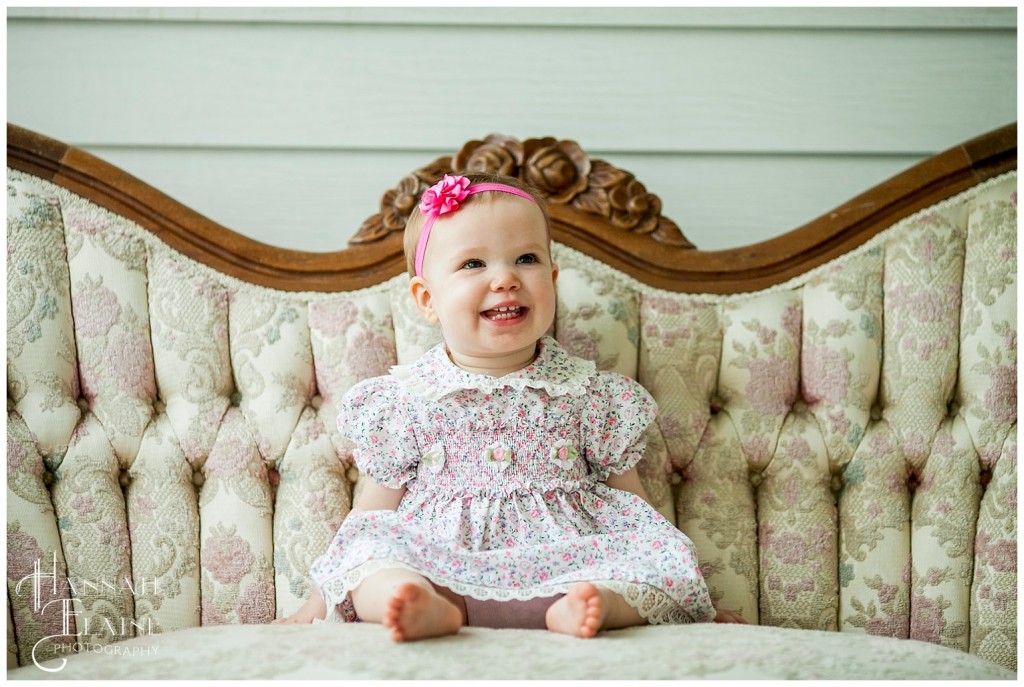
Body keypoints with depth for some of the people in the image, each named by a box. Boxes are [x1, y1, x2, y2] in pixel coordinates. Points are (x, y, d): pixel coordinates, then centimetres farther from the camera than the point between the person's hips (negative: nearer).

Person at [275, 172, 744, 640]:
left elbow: (631, 508, 16)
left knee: (665, 555, -23)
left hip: (566, 562, 1)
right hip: (435, 562, -1)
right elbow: (374, 512, 13)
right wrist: (319, 603, 10)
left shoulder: (590, 394, 8)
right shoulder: (404, 401, 5)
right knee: (366, 555, -27)